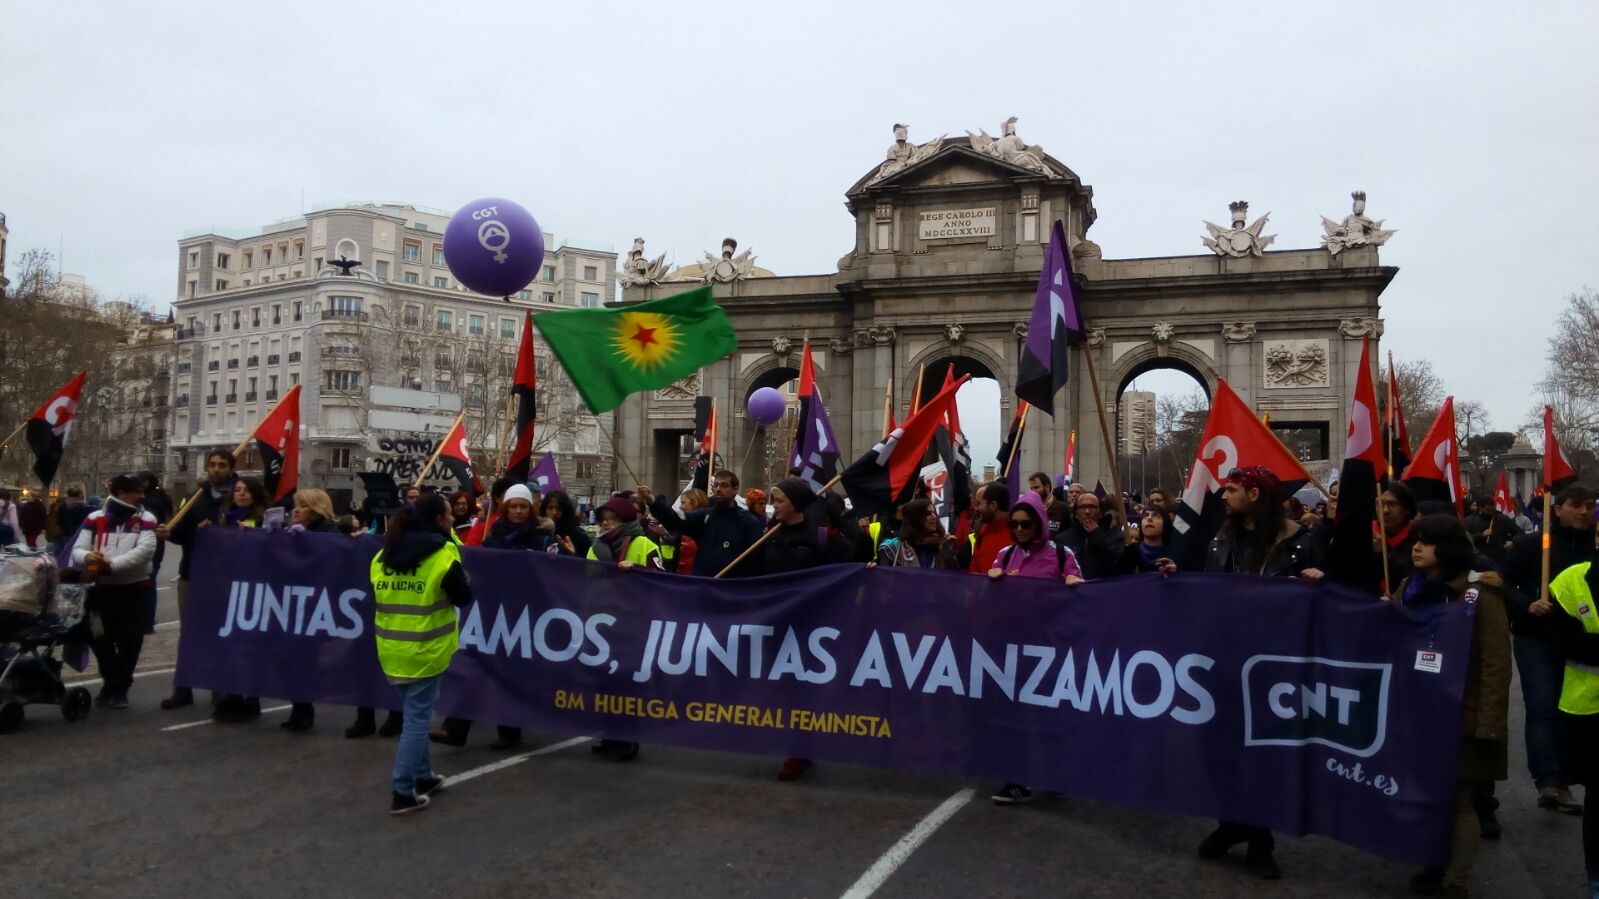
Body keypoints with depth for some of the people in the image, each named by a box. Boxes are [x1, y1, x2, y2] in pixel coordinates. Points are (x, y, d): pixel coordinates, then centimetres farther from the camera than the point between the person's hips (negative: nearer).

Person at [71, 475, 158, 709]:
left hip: (134, 589, -2)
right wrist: (88, 556, -26)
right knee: (101, 639, 11)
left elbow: (145, 551, -17)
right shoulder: (95, 519, 2)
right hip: (102, 589, 2)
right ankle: (110, 683, 31)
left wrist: (112, 564, -26)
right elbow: (77, 551, -2)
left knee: (129, 641, -1)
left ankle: (120, 688, 13)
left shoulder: (146, 519, -3)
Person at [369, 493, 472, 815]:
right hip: (423, 651, -6)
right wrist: (460, 574, 13)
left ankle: (423, 776, 30)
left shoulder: (384, 555, 7)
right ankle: (403, 793, 1)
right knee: (417, 719, 1)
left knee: (415, 714, 20)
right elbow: (464, 598, -4)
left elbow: (379, 597, 15)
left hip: (391, 649, 6)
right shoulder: (443, 555, -12)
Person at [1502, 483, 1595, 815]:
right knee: (1543, 707, -12)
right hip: (1535, 639, -4)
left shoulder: (1594, 552, 5)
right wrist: (1527, 605, -20)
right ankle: (1548, 782, -19)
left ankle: (1559, 782, 16)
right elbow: (1504, 584, -5)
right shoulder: (1530, 544, -4)